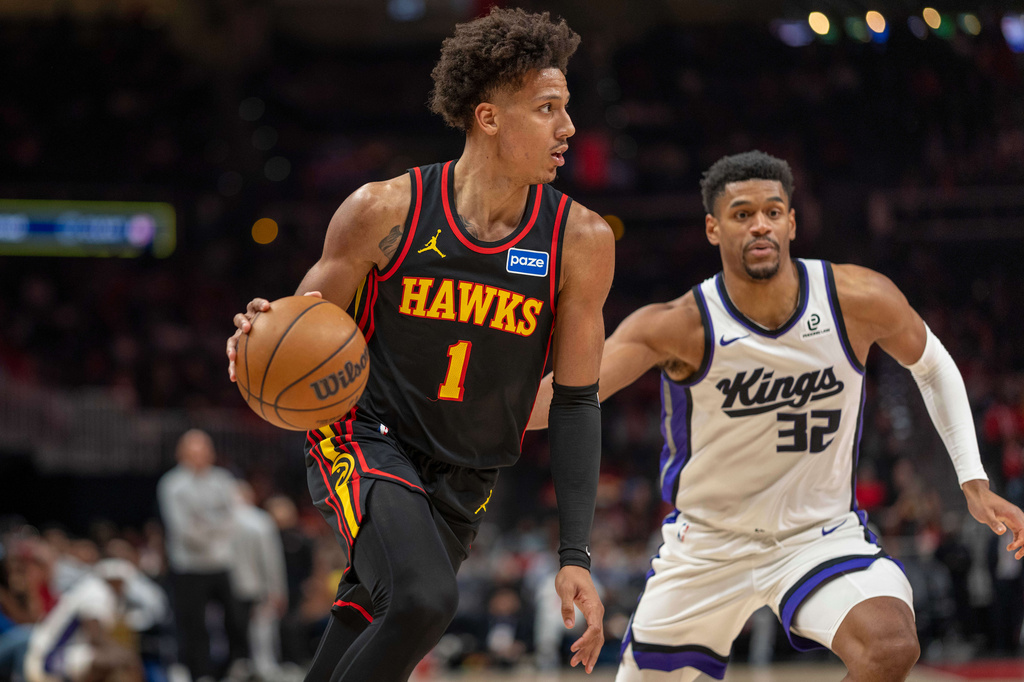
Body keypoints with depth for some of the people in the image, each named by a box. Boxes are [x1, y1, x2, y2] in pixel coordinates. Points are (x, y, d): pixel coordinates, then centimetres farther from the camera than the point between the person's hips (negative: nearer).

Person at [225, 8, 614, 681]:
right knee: (424, 600, -30)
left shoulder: (580, 241, -7)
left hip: (463, 483, 4)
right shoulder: (385, 211, -12)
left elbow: (576, 402, 0)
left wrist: (576, 556, -6)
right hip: (364, 441, -4)